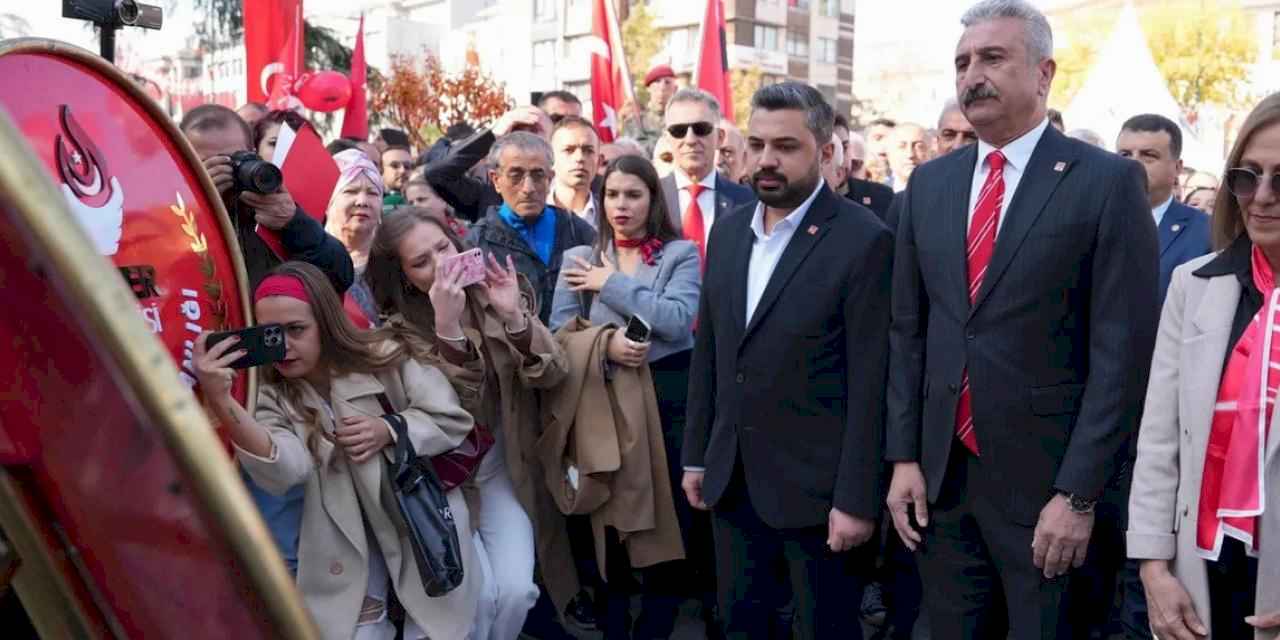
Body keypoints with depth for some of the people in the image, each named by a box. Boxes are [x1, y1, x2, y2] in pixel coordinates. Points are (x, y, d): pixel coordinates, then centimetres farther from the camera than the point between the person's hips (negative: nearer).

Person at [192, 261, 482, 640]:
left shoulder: (383, 359, -3)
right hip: (350, 542, 1)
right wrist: (220, 401, -35)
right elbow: (282, 471, -24)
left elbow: (453, 420, -3)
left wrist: (390, 430, -19)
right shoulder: (276, 399, -2)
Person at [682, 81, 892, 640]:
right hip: (733, 479, 6)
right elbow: (708, 353, 11)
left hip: (816, 484, -5)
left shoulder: (863, 240, -13)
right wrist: (696, 455, 11)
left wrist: (856, 498, -15)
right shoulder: (728, 232, 7)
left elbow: (869, 380, -15)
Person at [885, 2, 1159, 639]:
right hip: (940, 474, 4)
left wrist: (1079, 494, -13)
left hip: (1046, 480, -4)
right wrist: (903, 457, 4)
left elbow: (1123, 352, -11)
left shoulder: (1108, 182, -7)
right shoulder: (929, 183, 8)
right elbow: (907, 331, 9)